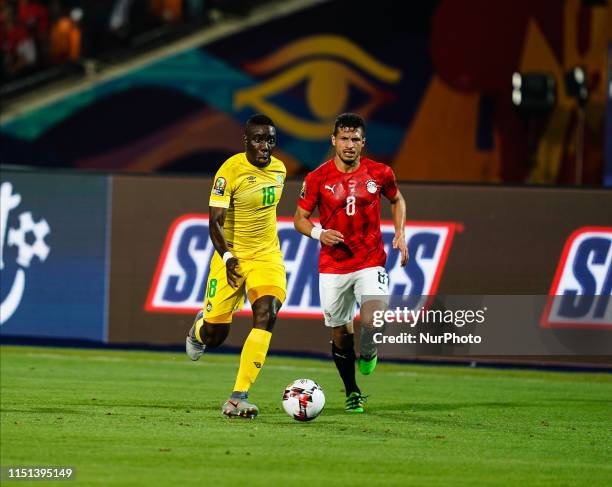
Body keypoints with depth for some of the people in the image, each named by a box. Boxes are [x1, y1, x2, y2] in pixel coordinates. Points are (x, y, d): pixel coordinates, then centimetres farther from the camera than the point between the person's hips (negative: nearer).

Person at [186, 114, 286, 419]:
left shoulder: (279, 169, 3)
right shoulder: (230, 170, -16)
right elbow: (214, 222, -20)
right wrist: (227, 257, -35)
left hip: (267, 256, 4)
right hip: (232, 256, -4)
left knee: (266, 314, -22)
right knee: (215, 335, 2)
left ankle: (238, 399, -22)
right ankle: (200, 327, 45)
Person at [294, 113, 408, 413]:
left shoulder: (380, 174, -1)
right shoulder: (318, 179, -4)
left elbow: (397, 200, 19)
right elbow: (300, 218, 5)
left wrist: (400, 233, 5)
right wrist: (318, 233, -16)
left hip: (370, 262, -1)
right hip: (332, 267, 1)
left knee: (374, 321, -23)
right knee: (341, 334, 6)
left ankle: (367, 353, 14)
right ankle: (352, 393, 27)